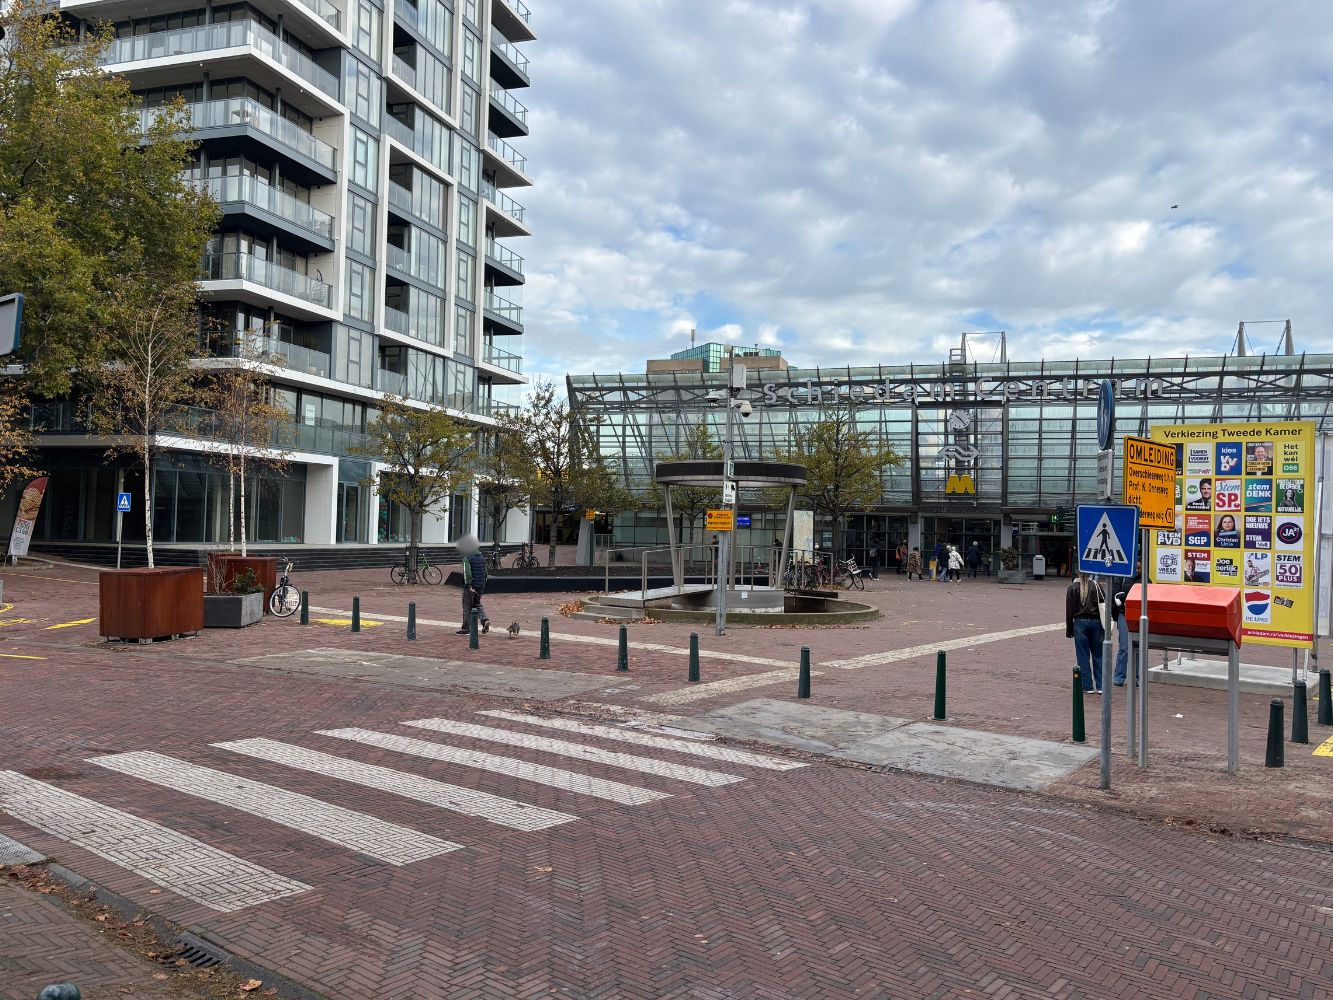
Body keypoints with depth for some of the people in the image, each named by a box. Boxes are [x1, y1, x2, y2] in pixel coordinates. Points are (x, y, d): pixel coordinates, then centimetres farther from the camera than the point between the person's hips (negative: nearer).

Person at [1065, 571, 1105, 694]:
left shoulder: (1072, 588, -1)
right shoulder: (1096, 586, -1)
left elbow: (1069, 610, 1)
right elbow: (1102, 607, 0)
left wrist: (1069, 630, 7)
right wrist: (1105, 628, 6)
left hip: (1080, 623, -1)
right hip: (1095, 622, 1)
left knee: (1083, 656, 3)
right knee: (1098, 655, 8)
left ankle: (1088, 686, 4)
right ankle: (1100, 686, 7)